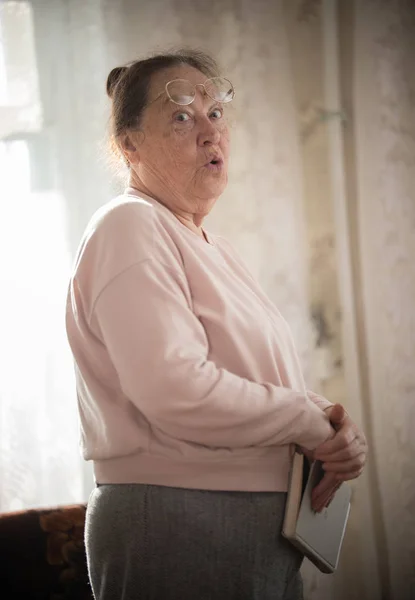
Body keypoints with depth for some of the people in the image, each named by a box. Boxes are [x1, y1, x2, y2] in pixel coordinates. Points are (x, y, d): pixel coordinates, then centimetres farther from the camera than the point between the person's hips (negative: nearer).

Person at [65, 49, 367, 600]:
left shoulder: (209, 245, 18)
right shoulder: (130, 228, -12)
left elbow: (264, 380, 17)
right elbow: (176, 389, -26)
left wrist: (335, 431, -4)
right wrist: (313, 421, -14)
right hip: (177, 531, -9)